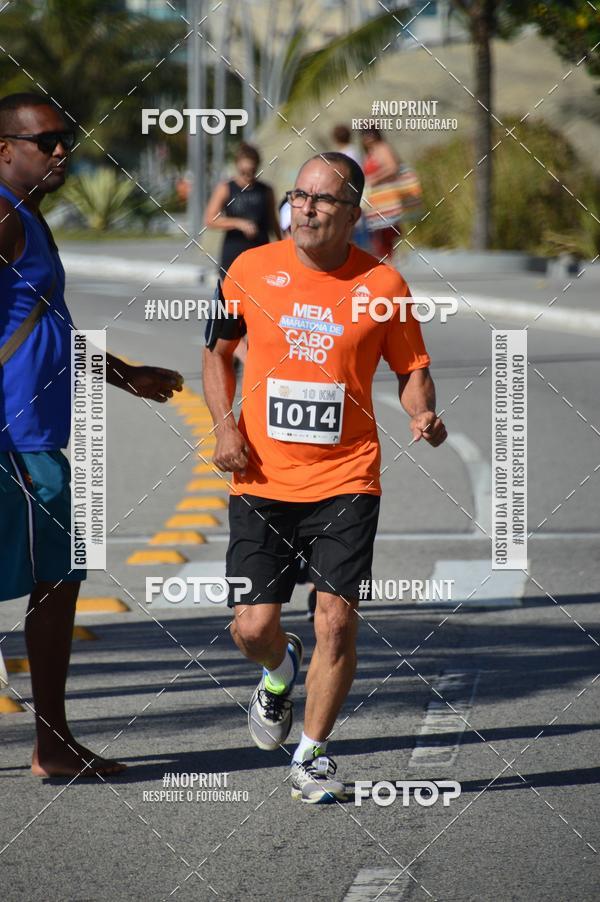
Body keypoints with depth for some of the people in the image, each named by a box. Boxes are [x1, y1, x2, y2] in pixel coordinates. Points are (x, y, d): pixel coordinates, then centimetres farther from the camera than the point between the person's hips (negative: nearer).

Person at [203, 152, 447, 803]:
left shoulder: (381, 284, -2)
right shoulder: (252, 269, 1)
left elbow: (412, 368, 10)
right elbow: (217, 350, 15)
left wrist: (422, 415, -11)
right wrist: (225, 425, 1)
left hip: (346, 478, -1)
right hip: (262, 480, 1)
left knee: (336, 621, -9)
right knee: (252, 628, -3)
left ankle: (311, 755, 10)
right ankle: (279, 673, 34)